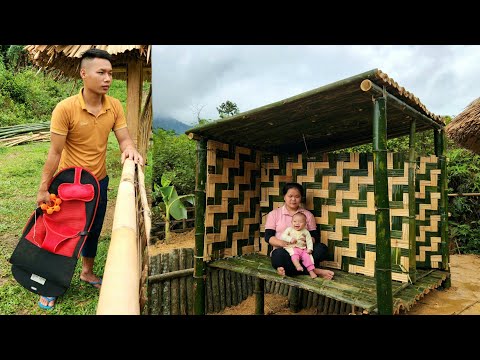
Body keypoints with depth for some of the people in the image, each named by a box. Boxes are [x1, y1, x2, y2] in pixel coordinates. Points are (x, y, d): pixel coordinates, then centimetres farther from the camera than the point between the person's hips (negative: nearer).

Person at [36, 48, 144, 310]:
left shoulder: (114, 106, -8)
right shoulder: (65, 108, -21)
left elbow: (124, 139, -8)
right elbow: (55, 153, -17)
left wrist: (130, 149, -32)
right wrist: (43, 189, -12)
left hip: (99, 180, 4)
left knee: (94, 230, 19)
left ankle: (87, 271, 43)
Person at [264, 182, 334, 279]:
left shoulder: (308, 215, 14)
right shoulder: (274, 214, 8)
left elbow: (315, 236, 9)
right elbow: (268, 236, 1)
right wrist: (283, 243, -20)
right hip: (283, 250, -2)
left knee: (322, 248, -26)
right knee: (279, 255, -37)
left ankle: (288, 268, -29)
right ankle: (313, 270, -26)